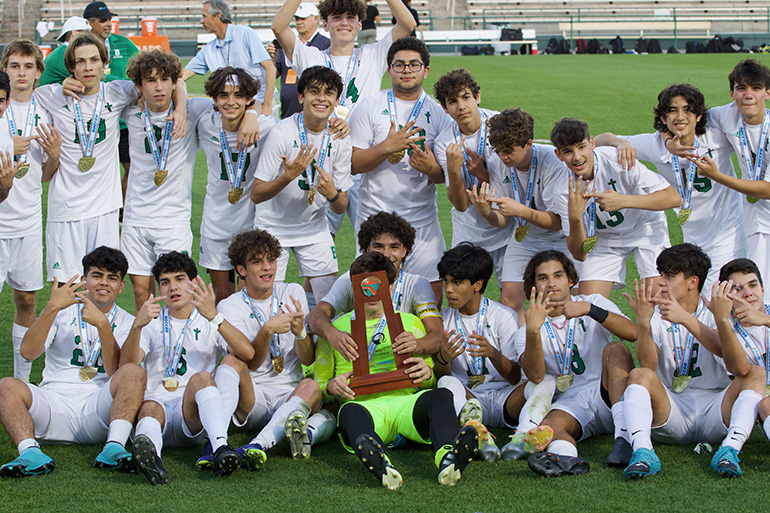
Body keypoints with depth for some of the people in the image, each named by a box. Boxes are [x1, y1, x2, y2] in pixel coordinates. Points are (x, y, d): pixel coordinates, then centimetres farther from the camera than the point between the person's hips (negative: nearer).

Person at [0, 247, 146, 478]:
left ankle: (115, 447, -42)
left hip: (98, 410, -1)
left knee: (134, 373, -27)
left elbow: (116, 372, -5)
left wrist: (103, 324, -16)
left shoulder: (127, 323, 13)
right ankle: (30, 452, -44)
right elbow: (28, 352, -4)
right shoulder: (63, 312, 14)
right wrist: (51, 308, -16)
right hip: (55, 402, 1)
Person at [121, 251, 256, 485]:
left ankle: (220, 448, -54)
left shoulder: (209, 323, 19)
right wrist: (137, 325, -16)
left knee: (201, 377, -31)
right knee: (150, 408, -34)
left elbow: (248, 353, -3)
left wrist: (214, 316, -16)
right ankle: (150, 454, -68)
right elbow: (126, 366, 2)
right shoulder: (152, 322, 22)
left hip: (195, 411, 0)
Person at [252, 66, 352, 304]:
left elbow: (341, 208, -3)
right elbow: (256, 195, -18)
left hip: (314, 228, 3)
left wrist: (333, 194, -26)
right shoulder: (283, 132, -18)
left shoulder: (340, 140, -6)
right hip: (274, 228, -3)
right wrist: (288, 176, -35)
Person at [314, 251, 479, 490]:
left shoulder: (410, 323, 28)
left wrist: (427, 374, 0)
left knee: (440, 395, -33)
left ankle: (448, 457, -63)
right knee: (350, 411, -40)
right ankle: (381, 466, -71)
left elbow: (432, 381, 27)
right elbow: (317, 384, 25)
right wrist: (332, 386, -1)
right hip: (362, 403, -2)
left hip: (405, 400, 2)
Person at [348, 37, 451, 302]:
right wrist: (387, 148, -18)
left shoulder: (438, 113, 8)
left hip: (423, 220, 2)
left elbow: (445, 175, 8)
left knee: (432, 294, -3)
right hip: (376, 217, -2)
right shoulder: (369, 108, 2)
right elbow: (352, 164, -3)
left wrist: (431, 168, -14)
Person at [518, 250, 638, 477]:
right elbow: (535, 375, -12)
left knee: (616, 350, -27)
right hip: (570, 403, 0)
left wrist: (590, 310, -22)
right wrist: (532, 329, -27)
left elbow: (632, 333, -9)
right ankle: (566, 456, -66)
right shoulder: (526, 333, 11)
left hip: (609, 396, 0)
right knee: (548, 428, -31)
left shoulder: (595, 303, 11)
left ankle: (624, 435, -44)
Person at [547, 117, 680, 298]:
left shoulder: (618, 159, -29)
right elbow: (579, 254, -20)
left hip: (645, 229, -2)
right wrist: (574, 217, -39)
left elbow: (673, 197, -29)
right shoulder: (562, 190, -20)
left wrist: (623, 201, -40)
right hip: (604, 239, 2)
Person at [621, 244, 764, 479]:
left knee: (756, 373, -21)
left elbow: (723, 349, -20)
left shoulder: (714, 313, 5)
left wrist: (685, 319, -35)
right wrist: (643, 322, -28)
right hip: (670, 411, 0)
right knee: (639, 374, -24)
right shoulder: (657, 316, 7)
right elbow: (648, 365, -11)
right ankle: (643, 451, -47)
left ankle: (731, 448, -41)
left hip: (714, 407, 0)